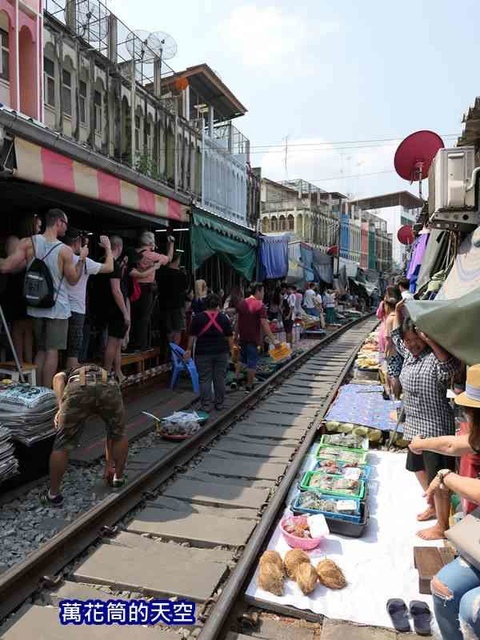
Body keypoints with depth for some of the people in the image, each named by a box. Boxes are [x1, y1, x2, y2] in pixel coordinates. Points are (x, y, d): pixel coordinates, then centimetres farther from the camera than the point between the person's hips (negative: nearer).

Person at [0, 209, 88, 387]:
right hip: (57, 307, -4)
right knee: (52, 351, 1)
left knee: (41, 350, 18)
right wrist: (82, 259, 11)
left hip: (36, 306, 4)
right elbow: (73, 280, 0)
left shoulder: (28, 243, -4)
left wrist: (26, 263, 6)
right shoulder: (65, 250, -12)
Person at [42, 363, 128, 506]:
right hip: (108, 387, 2)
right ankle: (119, 477, 44)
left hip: (78, 388, -1)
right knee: (119, 434, 31)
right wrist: (109, 463, 58)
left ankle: (54, 495, 32)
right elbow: (111, 433, 49)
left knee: (62, 445, 20)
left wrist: (61, 408, 2)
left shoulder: (69, 375, 44)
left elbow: (58, 378, 13)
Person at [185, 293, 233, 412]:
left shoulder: (198, 318, -3)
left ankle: (206, 405, 6)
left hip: (203, 353, -2)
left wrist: (189, 349, 7)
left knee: (205, 379, 4)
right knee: (220, 379, 10)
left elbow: (192, 336, -2)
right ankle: (219, 403, 18)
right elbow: (229, 337, 2)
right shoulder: (223, 318, 1)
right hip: (221, 352, 2)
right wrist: (231, 349, 13)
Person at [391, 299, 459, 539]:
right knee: (418, 467, 25)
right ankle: (433, 506, 48)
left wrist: (431, 341, -43)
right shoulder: (409, 354, 5)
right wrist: (398, 311, 9)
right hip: (416, 425, 10)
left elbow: (451, 366, -43)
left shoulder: (435, 358, -21)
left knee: (438, 478, 4)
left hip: (435, 428, -9)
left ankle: (442, 527, 21)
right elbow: (395, 336, 18)